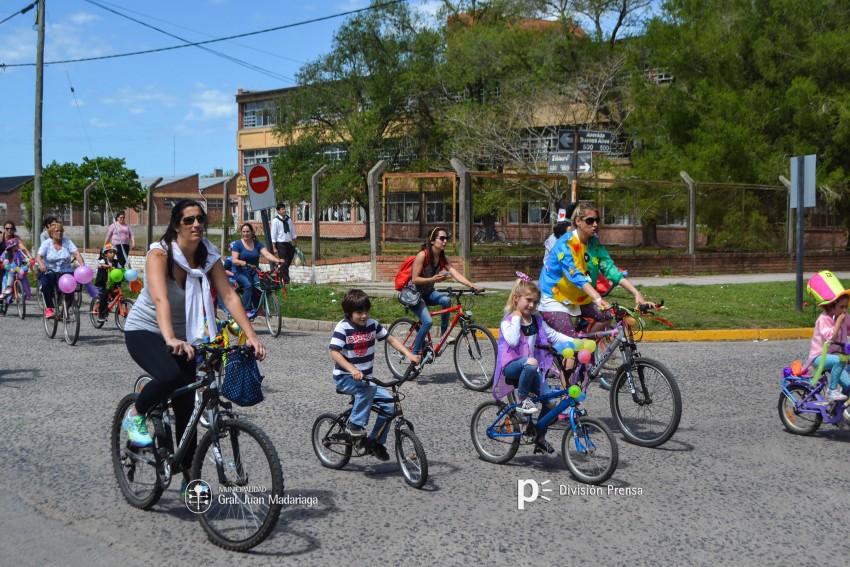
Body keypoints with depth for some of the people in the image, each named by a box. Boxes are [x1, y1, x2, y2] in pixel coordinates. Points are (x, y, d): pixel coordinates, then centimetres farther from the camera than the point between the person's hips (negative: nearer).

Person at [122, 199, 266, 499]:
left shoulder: (209, 257, -8)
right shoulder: (159, 254, -22)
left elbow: (229, 295, -16)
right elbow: (160, 299, -37)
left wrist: (251, 336, -28)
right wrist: (170, 340, -53)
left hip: (182, 336, 5)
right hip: (144, 331, -5)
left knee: (187, 406, 1)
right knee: (169, 375, -35)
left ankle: (189, 476, 15)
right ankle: (135, 416, -5)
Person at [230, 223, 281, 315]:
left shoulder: (257, 243, 7)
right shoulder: (237, 244, -1)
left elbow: (267, 254, -6)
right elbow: (234, 260, -11)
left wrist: (277, 260, -25)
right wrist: (242, 262, -34)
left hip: (254, 271, 3)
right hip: (241, 271, -3)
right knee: (248, 284, -32)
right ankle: (247, 310, -27)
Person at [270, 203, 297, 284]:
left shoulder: (288, 219, 7)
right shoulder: (275, 220, -9)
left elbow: (293, 232, 16)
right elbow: (273, 234, -9)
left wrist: (296, 244, 17)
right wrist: (274, 248, -12)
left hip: (289, 243, 6)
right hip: (281, 244, -6)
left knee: (288, 262, 12)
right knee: (284, 263, -5)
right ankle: (286, 280, 1)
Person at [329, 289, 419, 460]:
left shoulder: (372, 324, 1)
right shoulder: (343, 327, -15)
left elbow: (390, 339, 7)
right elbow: (334, 352, -23)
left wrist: (409, 354, -7)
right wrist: (352, 370, -37)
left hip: (366, 377, 6)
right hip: (345, 378, -6)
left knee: (390, 403, -11)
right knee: (367, 388, -36)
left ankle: (376, 441, 5)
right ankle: (354, 424, -19)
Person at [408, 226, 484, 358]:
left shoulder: (442, 258, -2)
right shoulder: (423, 255, -20)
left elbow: (456, 274, -12)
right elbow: (414, 279, -21)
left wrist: (473, 286, -24)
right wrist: (433, 279, -31)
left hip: (428, 293, 6)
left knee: (446, 299, -27)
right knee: (428, 321, -26)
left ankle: (444, 332, -11)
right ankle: (414, 352, -10)